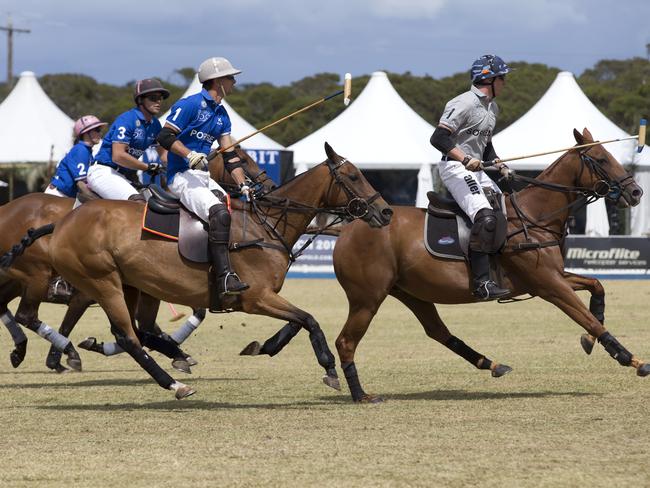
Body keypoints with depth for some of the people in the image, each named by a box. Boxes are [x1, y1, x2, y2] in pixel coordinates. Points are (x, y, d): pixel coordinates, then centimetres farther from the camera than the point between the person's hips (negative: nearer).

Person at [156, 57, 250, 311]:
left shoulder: (221, 114, 18)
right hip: (181, 176, -9)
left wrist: (243, 185, 4)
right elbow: (165, 136, -13)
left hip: (203, 176, 9)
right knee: (219, 213, -30)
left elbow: (230, 155, 16)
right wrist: (190, 154, -28)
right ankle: (225, 278, -36)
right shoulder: (190, 105, -7)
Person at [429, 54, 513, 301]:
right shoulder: (465, 103, -13)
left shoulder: (492, 107, 18)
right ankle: (482, 283, -31)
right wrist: (465, 159, -28)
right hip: (455, 168, -11)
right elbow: (438, 138, -20)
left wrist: (498, 164, 8)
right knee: (485, 217, -26)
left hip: (476, 169, 11)